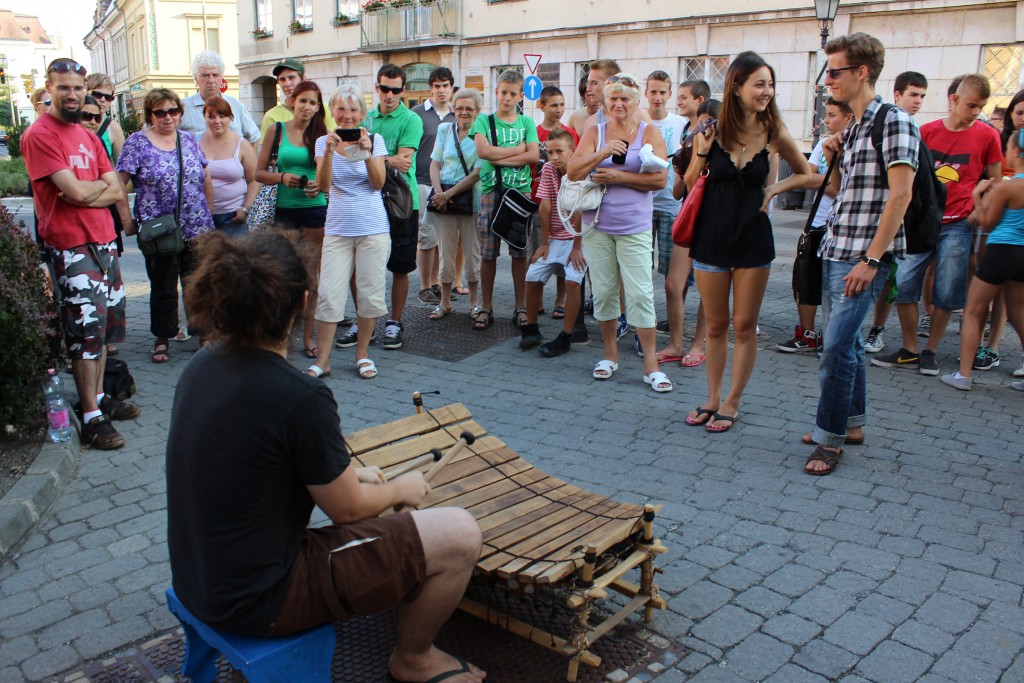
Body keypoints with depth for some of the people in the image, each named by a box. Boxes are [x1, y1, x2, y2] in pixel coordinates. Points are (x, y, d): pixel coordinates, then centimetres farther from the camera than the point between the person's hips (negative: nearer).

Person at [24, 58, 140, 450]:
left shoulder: (88, 136, 15)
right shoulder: (39, 135, -9)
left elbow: (116, 192, 7)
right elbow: (76, 192, -18)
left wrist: (85, 193, -11)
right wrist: (101, 184, 1)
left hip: (104, 241, 8)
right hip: (71, 248, -8)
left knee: (104, 324, 14)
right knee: (86, 329, -5)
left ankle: (99, 397, 27)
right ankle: (91, 419, 2)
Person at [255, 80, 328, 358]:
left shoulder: (322, 135, 6)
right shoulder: (277, 131, 5)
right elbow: (259, 172, 5)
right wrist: (282, 177, -12)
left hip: (316, 209, 0)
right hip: (284, 210, 0)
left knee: (312, 274, 2)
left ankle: (308, 336, 9)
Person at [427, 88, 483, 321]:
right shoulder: (444, 129, 10)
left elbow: (477, 173, -9)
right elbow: (434, 164, 9)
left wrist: (449, 193, -13)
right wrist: (438, 192, -7)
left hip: (471, 198, -3)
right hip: (443, 197, 3)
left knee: (472, 251, 4)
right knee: (446, 251, 7)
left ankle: (473, 302, 19)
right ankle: (445, 302, 18)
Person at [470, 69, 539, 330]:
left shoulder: (527, 122, 11)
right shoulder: (484, 120, 8)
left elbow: (534, 155, -4)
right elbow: (482, 150, -9)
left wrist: (499, 158, -9)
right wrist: (518, 149, -5)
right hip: (491, 191, -1)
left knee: (520, 253, 3)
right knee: (488, 253, 1)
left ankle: (520, 307, 12)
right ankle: (486, 308, 11)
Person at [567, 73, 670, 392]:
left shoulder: (649, 133, 2)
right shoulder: (595, 132, 7)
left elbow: (660, 179, -8)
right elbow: (573, 172, -3)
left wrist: (619, 177, -14)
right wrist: (602, 154, -18)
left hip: (635, 226, -3)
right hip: (597, 224, 3)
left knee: (640, 294, -6)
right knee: (602, 291, 9)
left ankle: (651, 364, 2)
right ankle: (610, 354, 24)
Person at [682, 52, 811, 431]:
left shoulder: (775, 135, -4)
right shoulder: (711, 131, -5)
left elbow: (805, 174, 12)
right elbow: (689, 185, 3)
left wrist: (774, 189, -4)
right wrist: (702, 153, -13)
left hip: (753, 240, 0)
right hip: (711, 237, 0)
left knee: (744, 326, 5)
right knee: (715, 325, 11)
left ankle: (732, 403, 18)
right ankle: (713, 398, 26)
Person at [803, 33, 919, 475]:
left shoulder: (893, 122, -11)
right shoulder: (852, 129, 16)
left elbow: (900, 195, -18)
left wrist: (871, 260, -22)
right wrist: (833, 160, 5)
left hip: (863, 257, -9)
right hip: (834, 251, 9)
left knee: (837, 346, -10)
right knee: (845, 340, 14)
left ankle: (830, 439, 0)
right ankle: (851, 424, 27)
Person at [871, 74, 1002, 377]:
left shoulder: (987, 135, 1)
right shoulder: (928, 131, 5)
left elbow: (995, 182, 7)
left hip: (957, 226, -2)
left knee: (946, 294, 1)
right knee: (904, 284, -2)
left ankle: (930, 351, 16)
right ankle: (909, 350, 10)